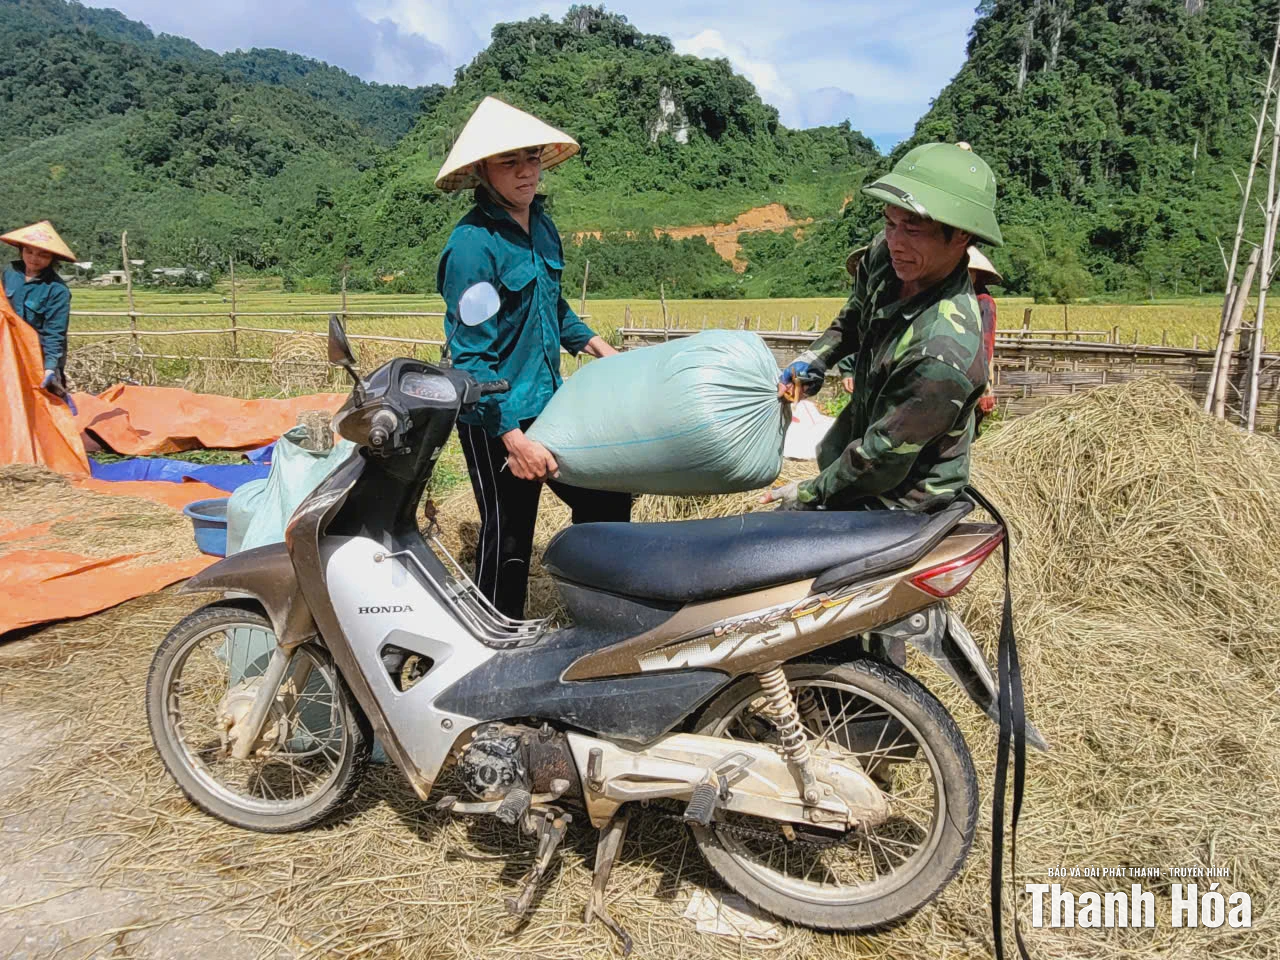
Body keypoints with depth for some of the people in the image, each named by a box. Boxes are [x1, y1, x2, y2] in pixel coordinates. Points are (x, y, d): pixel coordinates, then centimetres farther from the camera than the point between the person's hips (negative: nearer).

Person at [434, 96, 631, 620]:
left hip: (548, 401, 8)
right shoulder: (472, 243, -18)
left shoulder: (543, 227, 8)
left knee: (606, 499, 13)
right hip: (496, 418, -8)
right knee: (507, 539, 2)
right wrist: (513, 437, -25)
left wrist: (593, 344, 15)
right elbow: (469, 355, -21)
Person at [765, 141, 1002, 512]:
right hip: (861, 424, 8)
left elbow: (883, 460, -28)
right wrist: (815, 358, -1)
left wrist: (810, 494, -15)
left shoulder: (943, 356, -37)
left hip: (898, 496, -8)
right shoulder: (885, 254, -13)